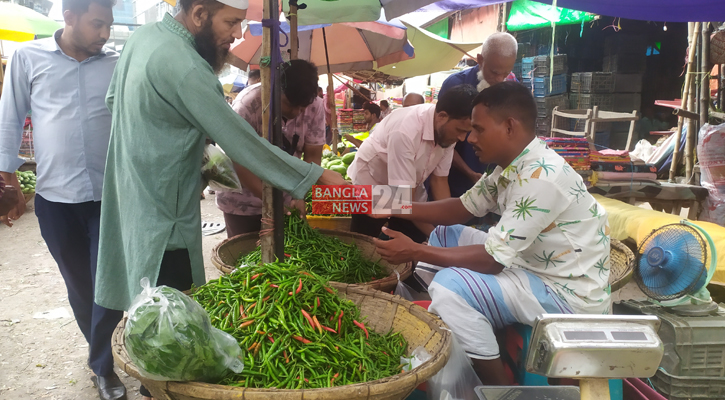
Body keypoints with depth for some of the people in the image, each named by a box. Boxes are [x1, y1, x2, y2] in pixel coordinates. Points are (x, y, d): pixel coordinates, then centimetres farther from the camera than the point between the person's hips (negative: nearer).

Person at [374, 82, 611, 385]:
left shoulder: (540, 177, -28)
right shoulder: (515, 163, 1)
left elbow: (493, 259, -27)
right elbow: (463, 208, 9)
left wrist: (415, 252, -19)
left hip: (569, 294, -10)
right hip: (536, 265, 10)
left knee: (449, 286, -26)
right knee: (445, 235, 13)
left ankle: (499, 389, -4)